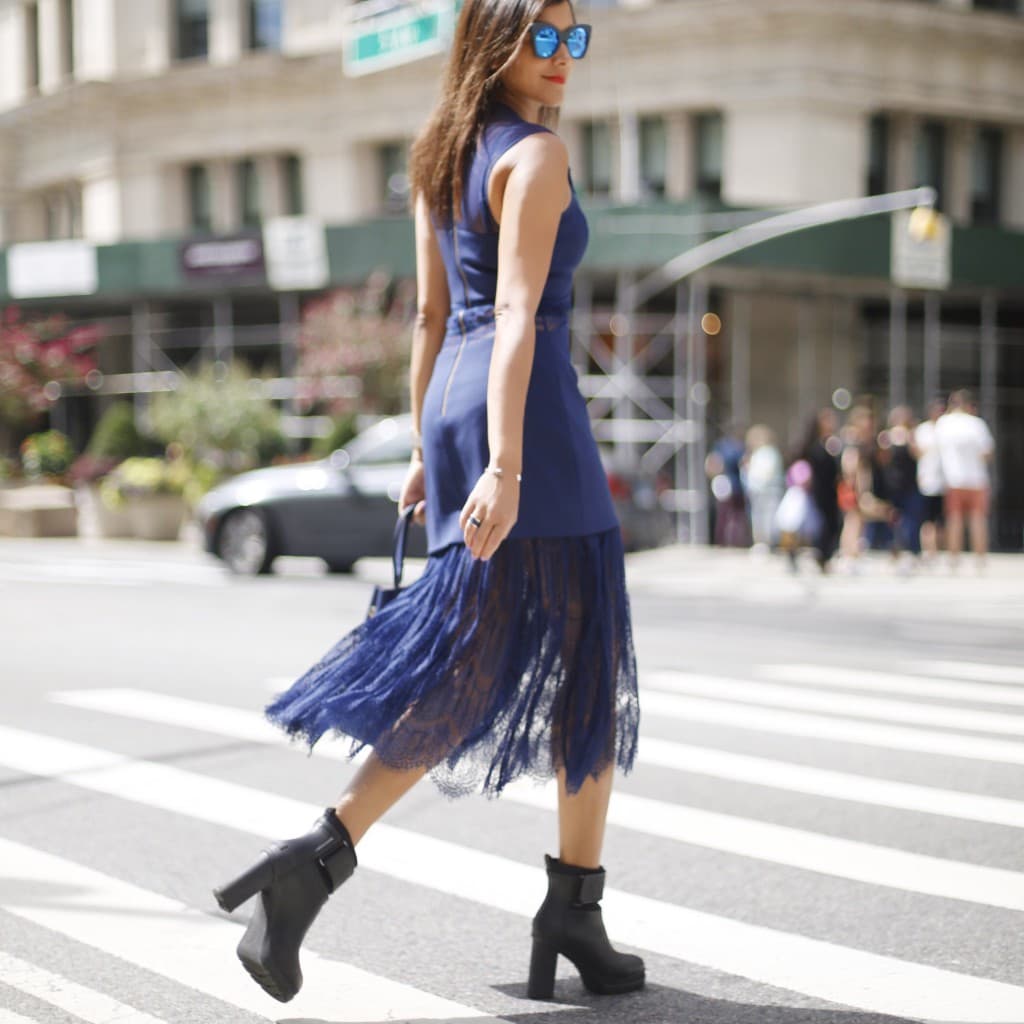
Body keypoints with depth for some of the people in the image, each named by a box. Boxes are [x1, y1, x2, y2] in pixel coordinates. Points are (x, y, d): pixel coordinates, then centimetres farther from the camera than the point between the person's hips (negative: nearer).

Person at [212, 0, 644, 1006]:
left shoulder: (439, 158, 17)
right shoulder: (537, 155, -9)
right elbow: (517, 316, -19)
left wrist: (427, 452, 23)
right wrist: (506, 465, -25)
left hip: (455, 413, 8)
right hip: (529, 414, -8)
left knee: (467, 675, 9)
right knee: (589, 667, 5)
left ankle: (321, 853, -6)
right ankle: (575, 911, 14)